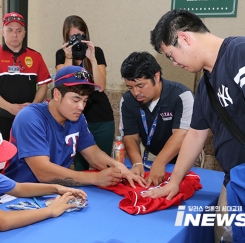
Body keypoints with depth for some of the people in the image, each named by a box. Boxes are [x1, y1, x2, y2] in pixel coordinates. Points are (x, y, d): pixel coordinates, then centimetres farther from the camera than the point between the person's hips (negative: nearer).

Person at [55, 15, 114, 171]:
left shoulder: (97, 52, 0)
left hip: (102, 119, 0)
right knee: (80, 165, 4)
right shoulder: (61, 54, 3)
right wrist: (69, 58, -18)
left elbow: (100, 86, -11)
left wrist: (92, 58, -18)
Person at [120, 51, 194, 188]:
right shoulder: (128, 100, -7)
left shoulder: (181, 95, -21)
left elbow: (180, 135, -28)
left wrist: (159, 163, -40)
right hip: (152, 159, 3)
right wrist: (137, 163, -25)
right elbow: (130, 136, -7)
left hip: (183, 161, -3)